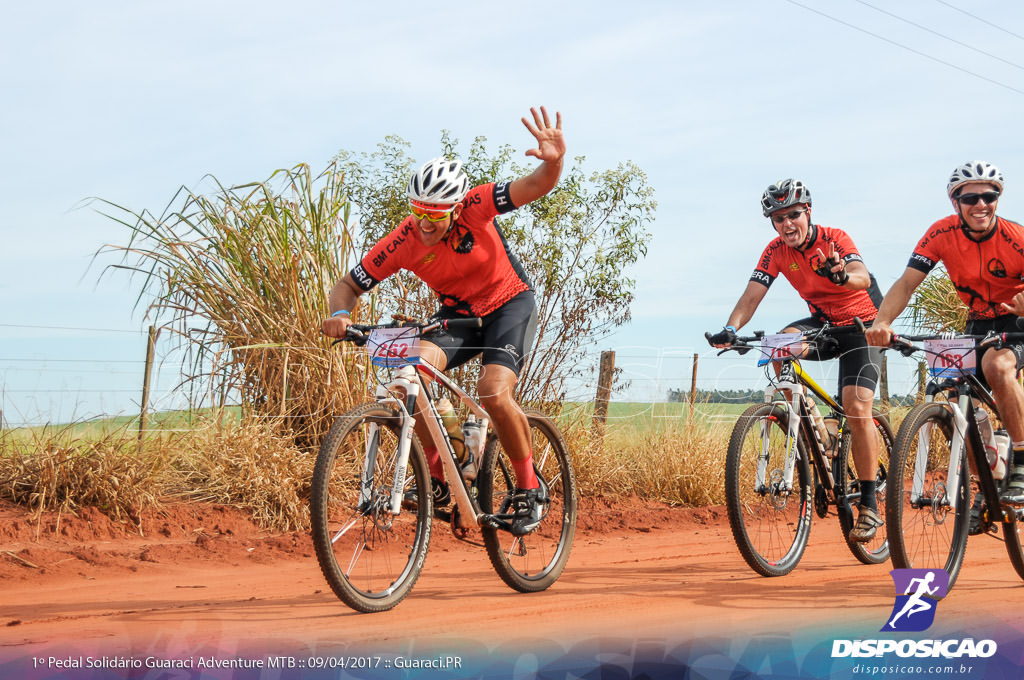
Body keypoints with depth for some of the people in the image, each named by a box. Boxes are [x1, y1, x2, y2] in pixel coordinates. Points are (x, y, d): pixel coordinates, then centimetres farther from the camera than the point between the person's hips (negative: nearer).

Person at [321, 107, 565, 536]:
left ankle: (530, 489, -5)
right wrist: (340, 314, -33)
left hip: (509, 305, -3)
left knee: (494, 392, -27)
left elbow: (537, 186, -35)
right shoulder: (402, 244, -21)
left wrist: (554, 161, -57)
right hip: (457, 313, 3)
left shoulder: (474, 208, -27)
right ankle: (437, 476, -9)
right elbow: (348, 286, -11)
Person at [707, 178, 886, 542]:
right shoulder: (776, 251, -9)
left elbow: (863, 278, -39)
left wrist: (842, 275, -63)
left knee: (857, 409, -19)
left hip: (861, 324, -4)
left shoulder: (834, 239, -21)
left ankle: (869, 505, -10)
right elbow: (752, 295, -18)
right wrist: (730, 329, -37)